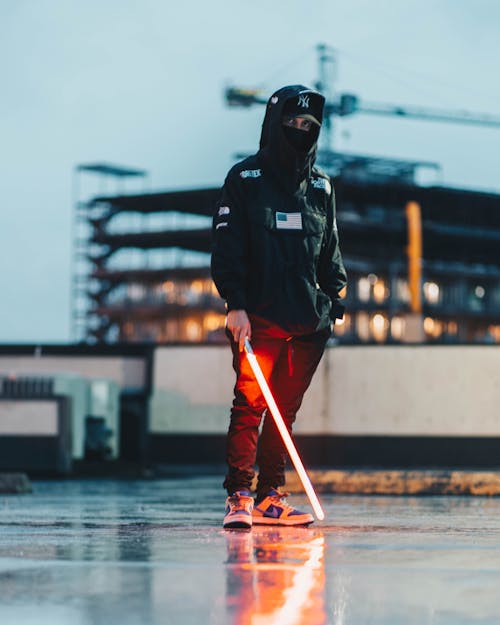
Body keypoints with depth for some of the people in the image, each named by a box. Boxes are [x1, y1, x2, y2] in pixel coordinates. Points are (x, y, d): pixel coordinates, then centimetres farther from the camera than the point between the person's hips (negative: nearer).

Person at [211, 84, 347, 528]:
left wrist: (336, 298, 11)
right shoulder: (245, 179, 2)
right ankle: (239, 497, -8)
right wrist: (235, 304, -11)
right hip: (259, 316, -4)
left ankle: (271, 497, 12)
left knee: (286, 408, 6)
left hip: (309, 319, 4)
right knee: (250, 403, -10)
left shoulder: (320, 186, 16)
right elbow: (227, 246, -3)